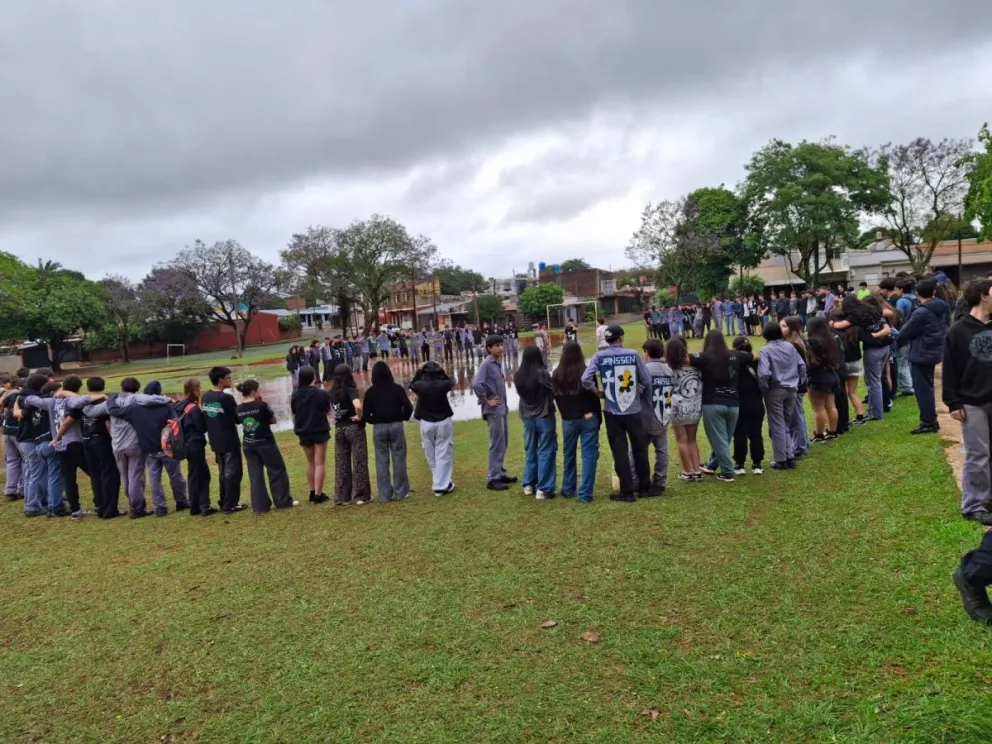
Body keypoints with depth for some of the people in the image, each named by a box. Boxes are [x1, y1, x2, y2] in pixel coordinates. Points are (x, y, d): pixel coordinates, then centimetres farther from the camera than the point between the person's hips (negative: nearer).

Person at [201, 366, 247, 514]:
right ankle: (230, 505, 5)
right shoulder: (226, 398, -19)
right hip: (229, 442, -7)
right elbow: (238, 419, -13)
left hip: (216, 442, 8)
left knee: (223, 473, 17)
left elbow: (204, 417, 12)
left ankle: (224, 503, 23)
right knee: (233, 473, 2)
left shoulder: (205, 397, 4)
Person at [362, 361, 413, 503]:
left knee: (382, 461, 7)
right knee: (399, 459, 7)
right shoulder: (397, 388, -3)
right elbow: (408, 407, -8)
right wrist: (404, 417, 11)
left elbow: (365, 414, -4)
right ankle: (400, 492, 11)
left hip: (378, 428, 1)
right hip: (396, 426, 0)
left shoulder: (370, 392, -2)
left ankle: (385, 495, 9)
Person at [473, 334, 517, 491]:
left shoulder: (497, 363, 11)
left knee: (503, 443, 15)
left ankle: (500, 473, 26)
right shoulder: (486, 364, -15)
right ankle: (493, 478, 0)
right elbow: (476, 384, -25)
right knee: (497, 445, -6)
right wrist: (487, 401, -16)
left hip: (502, 409, 9)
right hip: (494, 411, -9)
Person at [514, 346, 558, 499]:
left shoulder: (518, 376, -1)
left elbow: (521, 394, 7)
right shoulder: (542, 373, -17)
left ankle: (529, 485, 23)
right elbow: (554, 392, -11)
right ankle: (543, 489, 3)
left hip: (527, 418, 5)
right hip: (544, 417, -5)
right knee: (545, 452, 2)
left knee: (530, 451, 17)